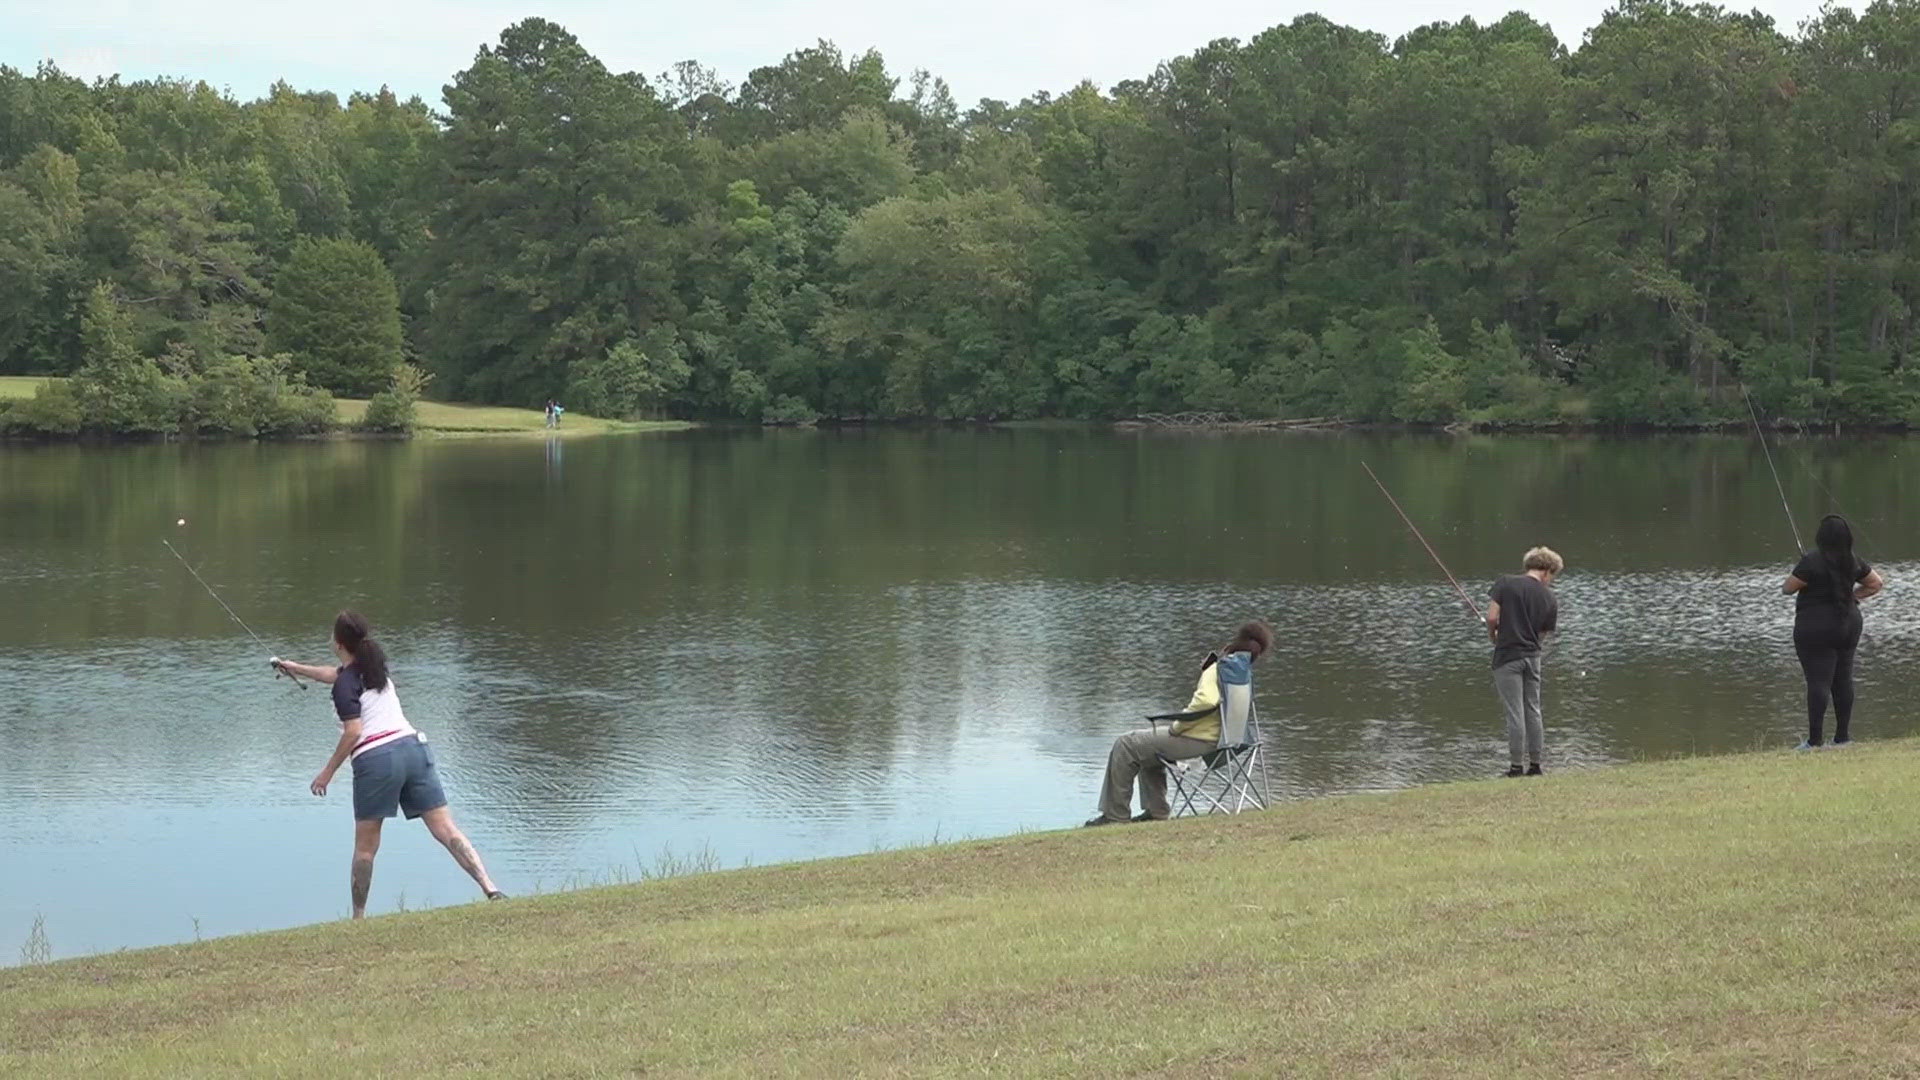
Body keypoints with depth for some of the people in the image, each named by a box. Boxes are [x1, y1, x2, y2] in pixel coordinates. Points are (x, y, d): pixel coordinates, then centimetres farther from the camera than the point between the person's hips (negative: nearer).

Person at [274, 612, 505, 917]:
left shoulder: (345, 685, -1)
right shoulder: (374, 667, 22)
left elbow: (353, 732, -11)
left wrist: (328, 773, -2)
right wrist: (295, 668, 55)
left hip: (376, 759, -6)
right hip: (413, 746, 6)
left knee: (365, 846, 8)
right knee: (446, 829, -4)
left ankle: (359, 916, 16)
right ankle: (490, 889, -19)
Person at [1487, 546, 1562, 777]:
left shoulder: (1506, 583, -8)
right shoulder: (1550, 599, 2)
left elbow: (1492, 617, -13)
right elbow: (1543, 633, 6)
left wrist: (1492, 634, 7)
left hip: (1507, 656, -3)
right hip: (1532, 656, 3)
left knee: (1515, 713, -1)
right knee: (1533, 711, 13)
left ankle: (1516, 766, 2)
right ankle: (1535, 764, 17)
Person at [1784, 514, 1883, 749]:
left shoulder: (1811, 562, -16)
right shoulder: (1852, 562, 5)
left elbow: (1787, 588, -10)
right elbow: (1876, 584, 16)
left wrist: (1788, 582, 11)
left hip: (1815, 627, -7)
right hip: (1848, 624, 7)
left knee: (1818, 681, -7)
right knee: (1843, 679, 11)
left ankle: (1814, 740, -8)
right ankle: (1842, 736, 15)